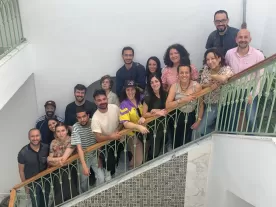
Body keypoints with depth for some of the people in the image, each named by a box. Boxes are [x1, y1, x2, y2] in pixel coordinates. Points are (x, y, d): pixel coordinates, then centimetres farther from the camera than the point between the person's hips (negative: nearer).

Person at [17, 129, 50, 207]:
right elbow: (21, 171, -9)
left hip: (45, 180, 3)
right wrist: (26, 186, -5)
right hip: (32, 183, -2)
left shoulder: (46, 148, -14)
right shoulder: (23, 153, -20)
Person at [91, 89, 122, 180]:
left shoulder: (114, 107, -15)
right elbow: (98, 138, -29)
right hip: (106, 143, -4)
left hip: (118, 138, 4)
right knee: (110, 163, -10)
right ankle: (108, 173, 25)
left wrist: (118, 130, -17)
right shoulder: (95, 118, -27)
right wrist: (111, 136, -44)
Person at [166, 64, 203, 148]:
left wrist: (198, 121, -8)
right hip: (177, 116, 1)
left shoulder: (196, 86, -16)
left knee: (186, 143, 8)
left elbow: (201, 105, -6)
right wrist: (183, 100, -31)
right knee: (176, 143, 14)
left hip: (190, 117, -1)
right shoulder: (174, 86, -13)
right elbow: (167, 105, -22)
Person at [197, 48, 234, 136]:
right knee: (201, 130, 12)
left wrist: (212, 76, -22)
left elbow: (223, 78, -42)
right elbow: (201, 85, 0)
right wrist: (210, 85, -22)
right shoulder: (206, 69, -2)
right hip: (209, 105, 5)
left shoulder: (227, 69, -18)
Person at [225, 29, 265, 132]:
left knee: (251, 120, -5)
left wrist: (252, 95, -14)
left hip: (250, 91, -2)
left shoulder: (258, 55, -15)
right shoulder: (229, 53, -8)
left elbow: (260, 78, -11)